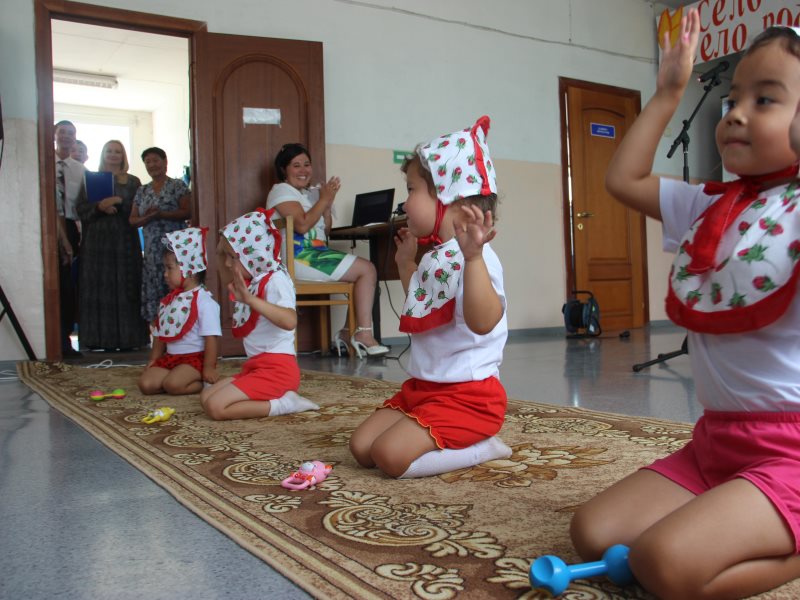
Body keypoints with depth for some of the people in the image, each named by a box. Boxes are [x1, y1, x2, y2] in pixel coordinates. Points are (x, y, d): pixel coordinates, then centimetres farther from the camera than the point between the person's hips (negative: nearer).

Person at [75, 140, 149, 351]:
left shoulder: (132, 182, 13)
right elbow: (81, 207, 4)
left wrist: (118, 202, -12)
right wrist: (99, 207, -14)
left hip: (125, 241, 0)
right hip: (96, 240, 0)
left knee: (125, 287, -3)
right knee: (99, 288, -4)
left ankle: (127, 338, -1)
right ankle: (99, 338, -1)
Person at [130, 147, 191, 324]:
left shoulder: (178, 186, 3)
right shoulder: (142, 191, 17)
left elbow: (187, 212, -8)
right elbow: (133, 220, 15)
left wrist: (161, 214, -17)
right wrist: (147, 218, -6)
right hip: (152, 248, 4)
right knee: (152, 288, 0)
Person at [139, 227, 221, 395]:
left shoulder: (204, 301, -14)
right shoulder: (168, 301, 12)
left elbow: (211, 337, -18)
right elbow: (160, 334, 19)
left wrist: (209, 368, -20)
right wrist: (153, 361, 16)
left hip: (195, 358, -7)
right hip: (170, 357, 8)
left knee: (172, 384, -28)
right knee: (146, 383, -11)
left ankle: (204, 383, -4)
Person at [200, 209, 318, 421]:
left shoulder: (275, 280, -17)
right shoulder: (252, 280, 11)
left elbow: (289, 321, -35)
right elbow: (226, 280, 34)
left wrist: (249, 299, -44)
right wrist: (222, 255, 15)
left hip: (277, 368, -10)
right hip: (256, 366, 10)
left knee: (215, 407, -18)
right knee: (206, 396, 10)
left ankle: (283, 403, -10)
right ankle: (277, 395, 4)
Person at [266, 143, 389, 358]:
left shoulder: (311, 193, 24)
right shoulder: (282, 190, -2)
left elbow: (325, 231, 17)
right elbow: (302, 225, -17)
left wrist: (327, 204, 3)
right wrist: (324, 200, -10)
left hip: (316, 254, 9)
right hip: (298, 258, -9)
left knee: (366, 271, 2)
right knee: (367, 270, -13)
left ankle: (349, 332, -2)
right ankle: (363, 334, -16)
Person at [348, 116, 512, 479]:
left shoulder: (475, 257, -20)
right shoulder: (434, 258, 11)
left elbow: (483, 322, -38)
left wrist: (472, 256, -49)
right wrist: (406, 263, 23)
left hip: (468, 395, -10)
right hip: (422, 387, 10)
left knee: (390, 454, -23)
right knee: (361, 447, 3)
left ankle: (481, 449, -1)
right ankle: (462, 444, 10)